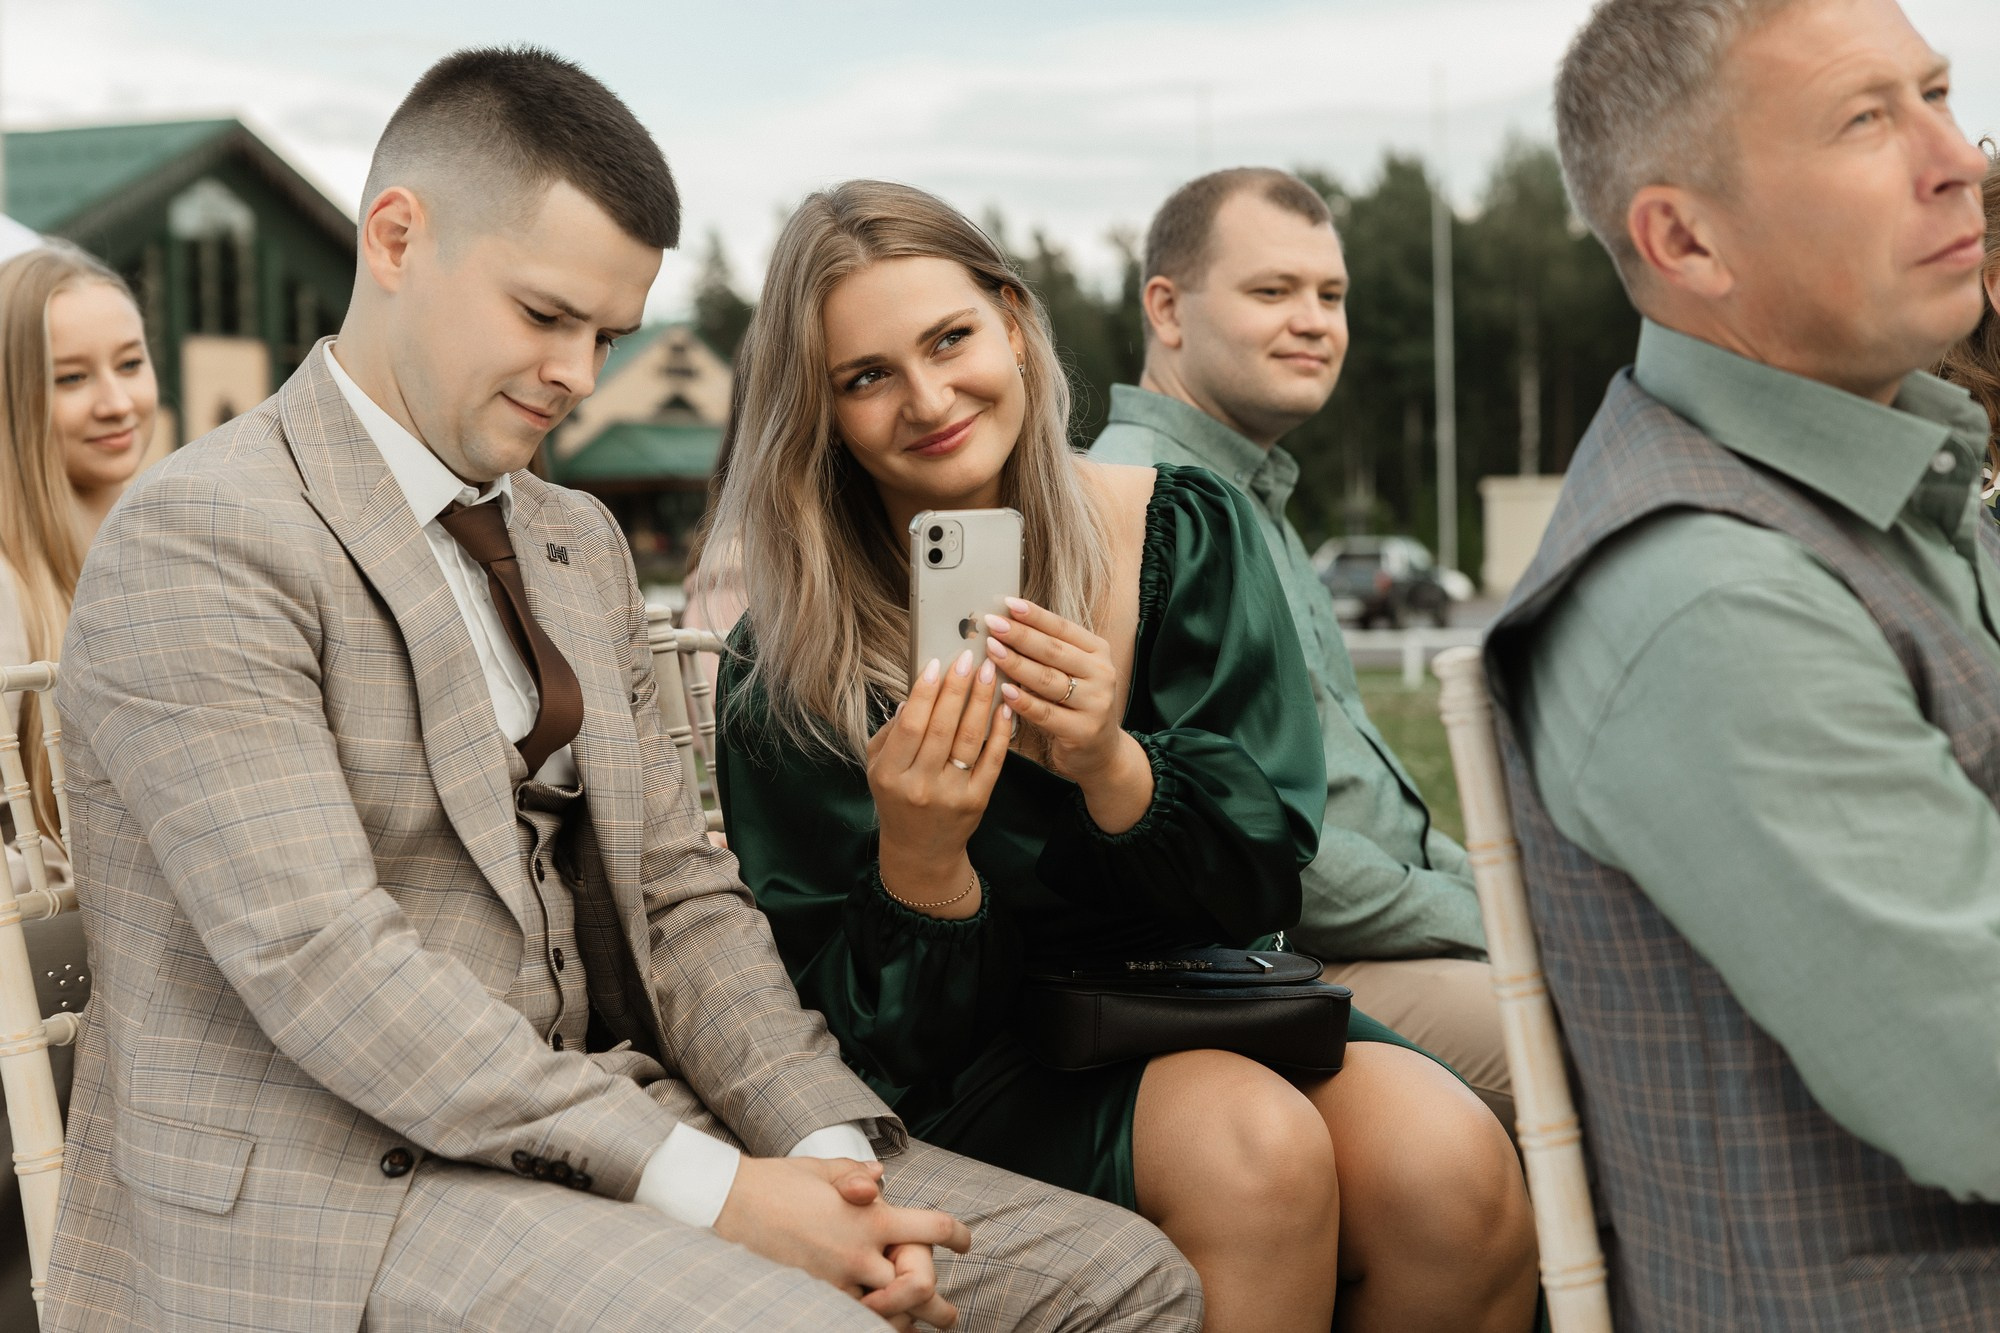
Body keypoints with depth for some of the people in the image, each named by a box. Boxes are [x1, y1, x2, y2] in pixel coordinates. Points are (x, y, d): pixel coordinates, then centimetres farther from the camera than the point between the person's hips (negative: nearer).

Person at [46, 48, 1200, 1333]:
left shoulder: (581, 543, 16)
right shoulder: (200, 541, -10)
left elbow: (680, 895, 12)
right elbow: (317, 960, -20)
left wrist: (825, 1147, -6)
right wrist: (705, 1191, -21)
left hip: (599, 1129, 8)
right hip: (317, 1194, -7)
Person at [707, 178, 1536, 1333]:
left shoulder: (1189, 534, -3)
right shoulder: (789, 670, -9)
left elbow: (1268, 880, -6)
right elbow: (872, 1047, -9)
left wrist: (1115, 769, -27)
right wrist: (918, 860, -30)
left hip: (1214, 1006, 2)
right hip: (994, 1062, -2)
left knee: (1452, 1166, -28)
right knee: (1257, 1142, -32)